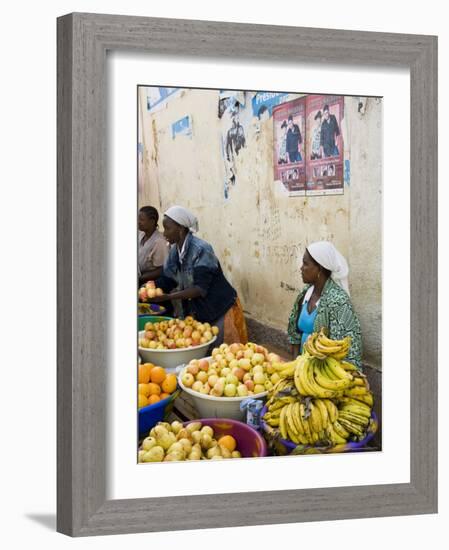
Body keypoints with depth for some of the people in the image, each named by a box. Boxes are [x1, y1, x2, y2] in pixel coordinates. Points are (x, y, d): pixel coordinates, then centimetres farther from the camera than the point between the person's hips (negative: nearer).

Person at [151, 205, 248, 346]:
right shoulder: (174, 252, 2)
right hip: (199, 313, 7)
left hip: (221, 312, -7)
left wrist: (167, 297, -30)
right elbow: (167, 280, 8)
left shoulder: (201, 249, -22)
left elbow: (200, 288, -26)